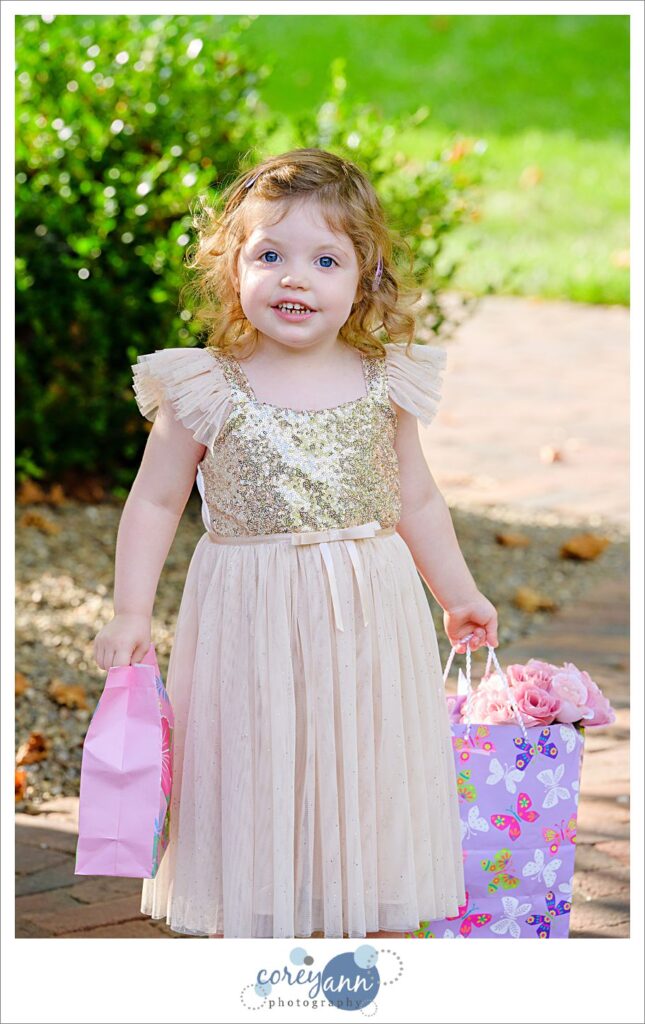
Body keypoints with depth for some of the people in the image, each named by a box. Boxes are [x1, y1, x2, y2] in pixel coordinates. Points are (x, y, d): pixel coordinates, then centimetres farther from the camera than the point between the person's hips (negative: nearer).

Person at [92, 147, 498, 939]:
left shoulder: (384, 384, 2)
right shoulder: (205, 390, -6)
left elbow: (416, 500, 14)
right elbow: (155, 502, 1)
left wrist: (457, 594, 22)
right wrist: (131, 612, -7)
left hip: (367, 623, 2)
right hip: (251, 627, -2)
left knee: (372, 798, 10)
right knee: (252, 793, 5)